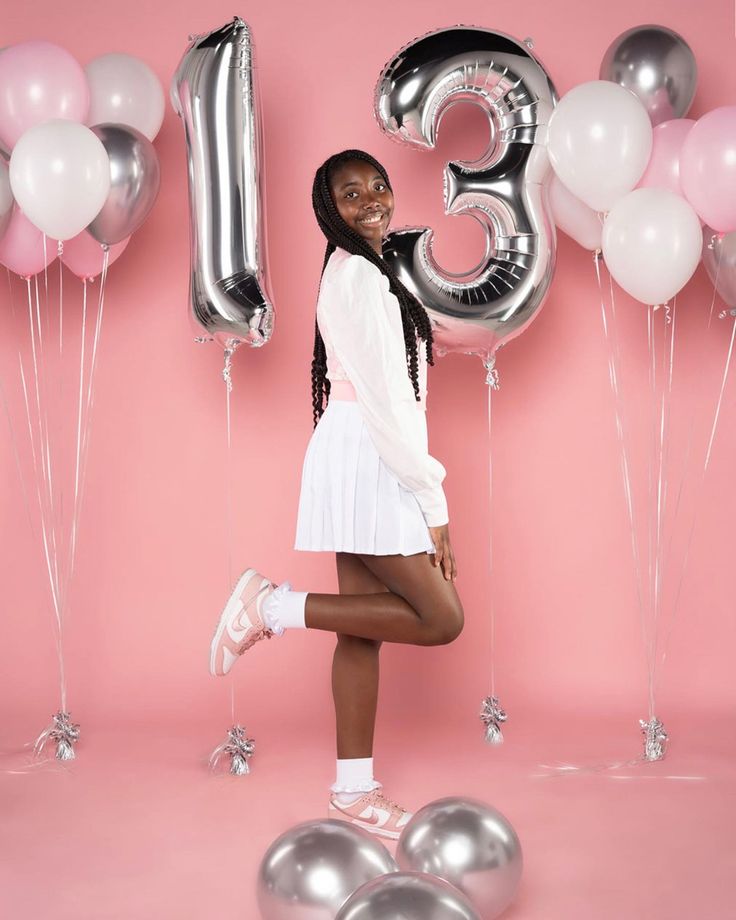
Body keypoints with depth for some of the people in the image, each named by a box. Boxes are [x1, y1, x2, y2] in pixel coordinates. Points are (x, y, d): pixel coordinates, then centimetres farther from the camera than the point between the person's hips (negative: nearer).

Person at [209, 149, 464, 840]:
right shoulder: (356, 274, -11)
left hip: (370, 465, 10)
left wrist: (424, 487, 16)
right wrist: (432, 502, -15)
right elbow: (383, 396, -16)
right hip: (366, 463, -10)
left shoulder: (367, 273, 21)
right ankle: (273, 608, -6)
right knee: (441, 618, -9)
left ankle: (353, 791, 14)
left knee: (364, 627, 9)